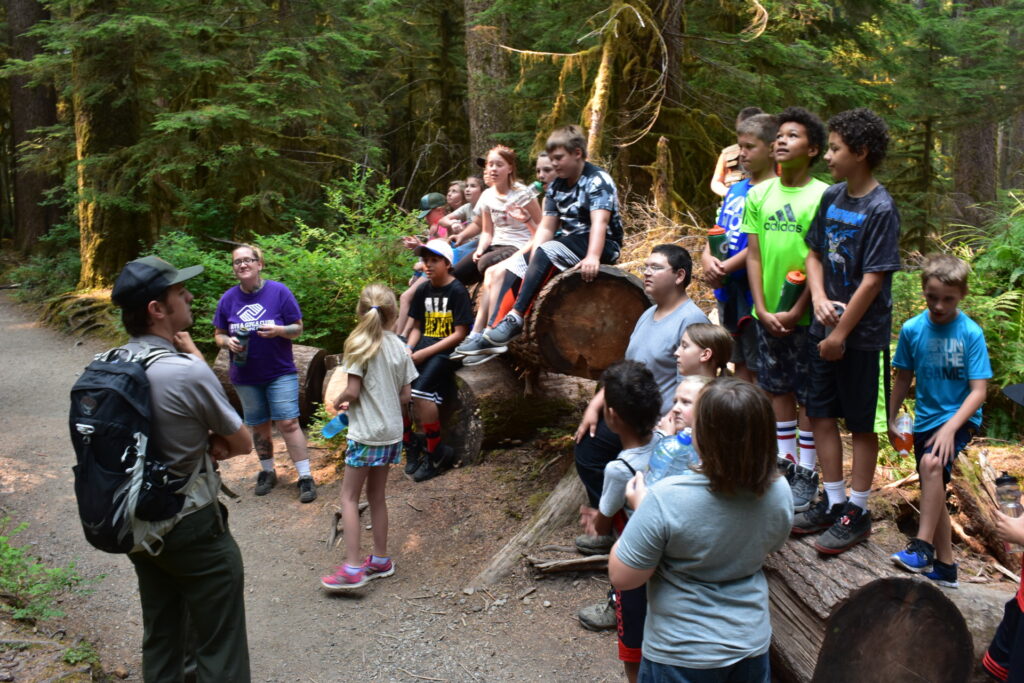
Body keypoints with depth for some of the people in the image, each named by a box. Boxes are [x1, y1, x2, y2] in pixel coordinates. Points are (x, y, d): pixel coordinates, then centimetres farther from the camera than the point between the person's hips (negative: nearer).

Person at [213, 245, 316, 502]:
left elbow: (298, 328, -4)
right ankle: (267, 472, 31)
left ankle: (305, 477, -2)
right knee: (258, 426, 13)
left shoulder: (279, 292, -7)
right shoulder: (228, 299, 0)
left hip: (280, 372, -3)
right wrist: (227, 342, -15)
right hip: (245, 376, 3)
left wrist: (279, 330, -25)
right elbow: (218, 334, 8)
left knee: (288, 423, -9)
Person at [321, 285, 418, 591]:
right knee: (377, 496, 17)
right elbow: (406, 396, 5)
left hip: (365, 433, -6)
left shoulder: (361, 345, -13)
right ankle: (380, 560, 25)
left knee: (349, 497, 1)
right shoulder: (400, 347, 3)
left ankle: (352, 568, -5)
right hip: (392, 431, 6)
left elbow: (352, 391, -16)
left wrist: (338, 401, 5)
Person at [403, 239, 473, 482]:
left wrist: (424, 353, -15)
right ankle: (409, 446, 2)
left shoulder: (457, 291, -6)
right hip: (422, 348, 6)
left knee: (421, 392, -28)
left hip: (446, 351, -6)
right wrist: (409, 349, -2)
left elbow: (459, 334, -11)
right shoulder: (423, 290, 14)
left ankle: (437, 453, -10)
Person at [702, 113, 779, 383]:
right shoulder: (735, 190, 12)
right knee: (739, 363, 18)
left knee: (759, 369, 1)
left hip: (754, 291, -8)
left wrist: (725, 268, -18)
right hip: (728, 290, 8)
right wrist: (708, 260, -8)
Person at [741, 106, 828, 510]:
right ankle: (784, 461, 29)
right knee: (778, 388, 15)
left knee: (809, 394, 6)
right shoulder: (759, 194, 4)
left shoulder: (822, 196, -9)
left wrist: (796, 312, -14)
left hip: (806, 315, -4)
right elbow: (754, 255, 4)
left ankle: (807, 473, 17)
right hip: (767, 314, 4)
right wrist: (763, 310, -4)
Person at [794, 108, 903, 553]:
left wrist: (841, 334, -14)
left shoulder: (880, 210, -16)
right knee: (821, 414, 13)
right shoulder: (831, 197, 5)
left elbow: (873, 280, -17)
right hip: (824, 328, 7)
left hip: (861, 336, -7)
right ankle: (833, 502, 27)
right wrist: (819, 298, -9)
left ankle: (857, 512, 19)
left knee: (862, 424, 6)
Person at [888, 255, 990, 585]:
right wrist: (892, 419, 10)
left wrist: (950, 427, -26)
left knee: (932, 463, -30)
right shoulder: (912, 329, -5)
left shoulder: (971, 333, -14)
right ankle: (944, 566, 24)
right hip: (925, 419, 5)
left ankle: (923, 547, -21)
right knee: (933, 492, 10)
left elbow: (979, 390, -15)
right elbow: (903, 377, 8)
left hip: (960, 418, -4)